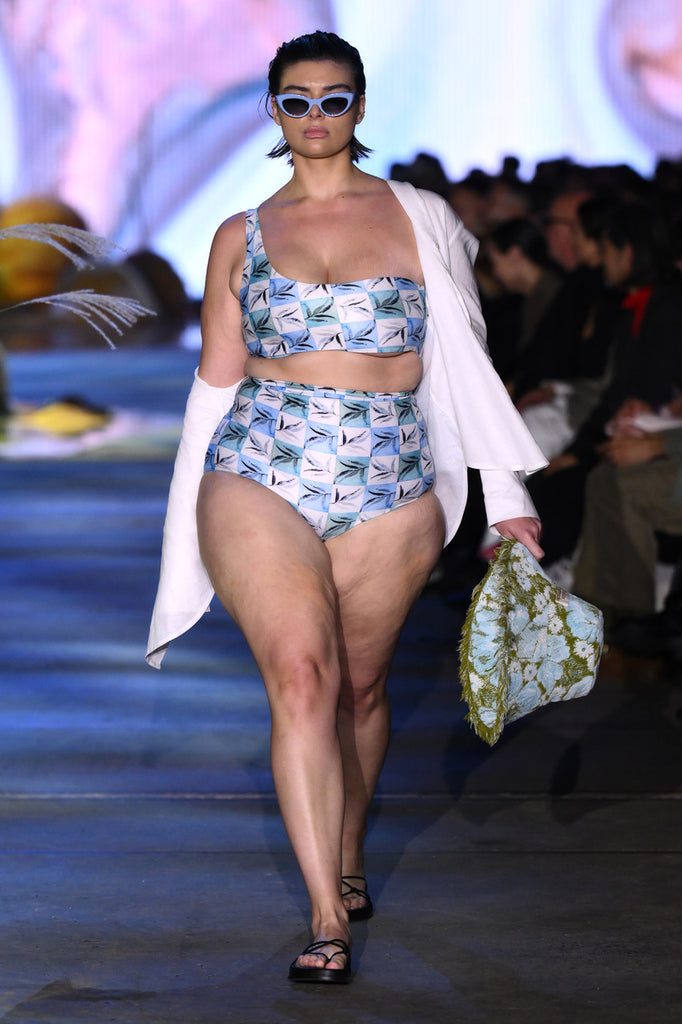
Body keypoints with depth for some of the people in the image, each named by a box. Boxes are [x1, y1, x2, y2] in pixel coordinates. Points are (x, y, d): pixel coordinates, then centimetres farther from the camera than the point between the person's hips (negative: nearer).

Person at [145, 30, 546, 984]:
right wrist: (197, 524, 14)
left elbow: (464, 363, 10)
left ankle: (350, 857, 35)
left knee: (359, 684, 8)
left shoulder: (419, 219, 8)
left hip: (388, 492, 1)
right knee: (301, 674, -17)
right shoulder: (240, 237, 10)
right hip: (260, 477, -1)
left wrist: (505, 494, 8)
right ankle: (329, 917, -19)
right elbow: (216, 382, 14)